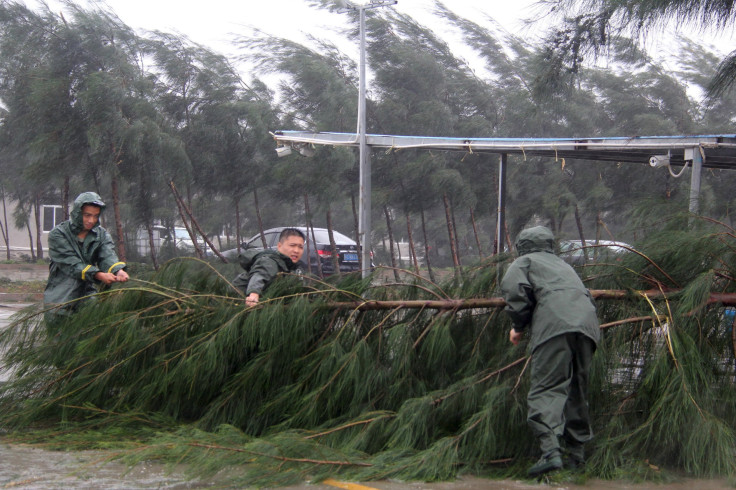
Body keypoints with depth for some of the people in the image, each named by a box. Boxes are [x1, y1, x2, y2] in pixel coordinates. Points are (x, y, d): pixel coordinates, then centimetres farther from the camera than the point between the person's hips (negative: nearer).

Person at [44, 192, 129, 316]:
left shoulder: (102, 235, 8)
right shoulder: (58, 234, -5)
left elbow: (108, 256, -12)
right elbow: (71, 264, -17)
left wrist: (118, 271, -36)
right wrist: (99, 275, -32)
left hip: (87, 292, 3)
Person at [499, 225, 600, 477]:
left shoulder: (524, 262, 20)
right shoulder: (563, 264, 39)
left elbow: (515, 291, 2)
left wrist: (518, 327, 15)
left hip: (554, 325, -6)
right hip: (587, 324, 6)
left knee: (547, 388, -14)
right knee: (577, 392, 15)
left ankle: (550, 451, -30)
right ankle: (576, 453, 19)